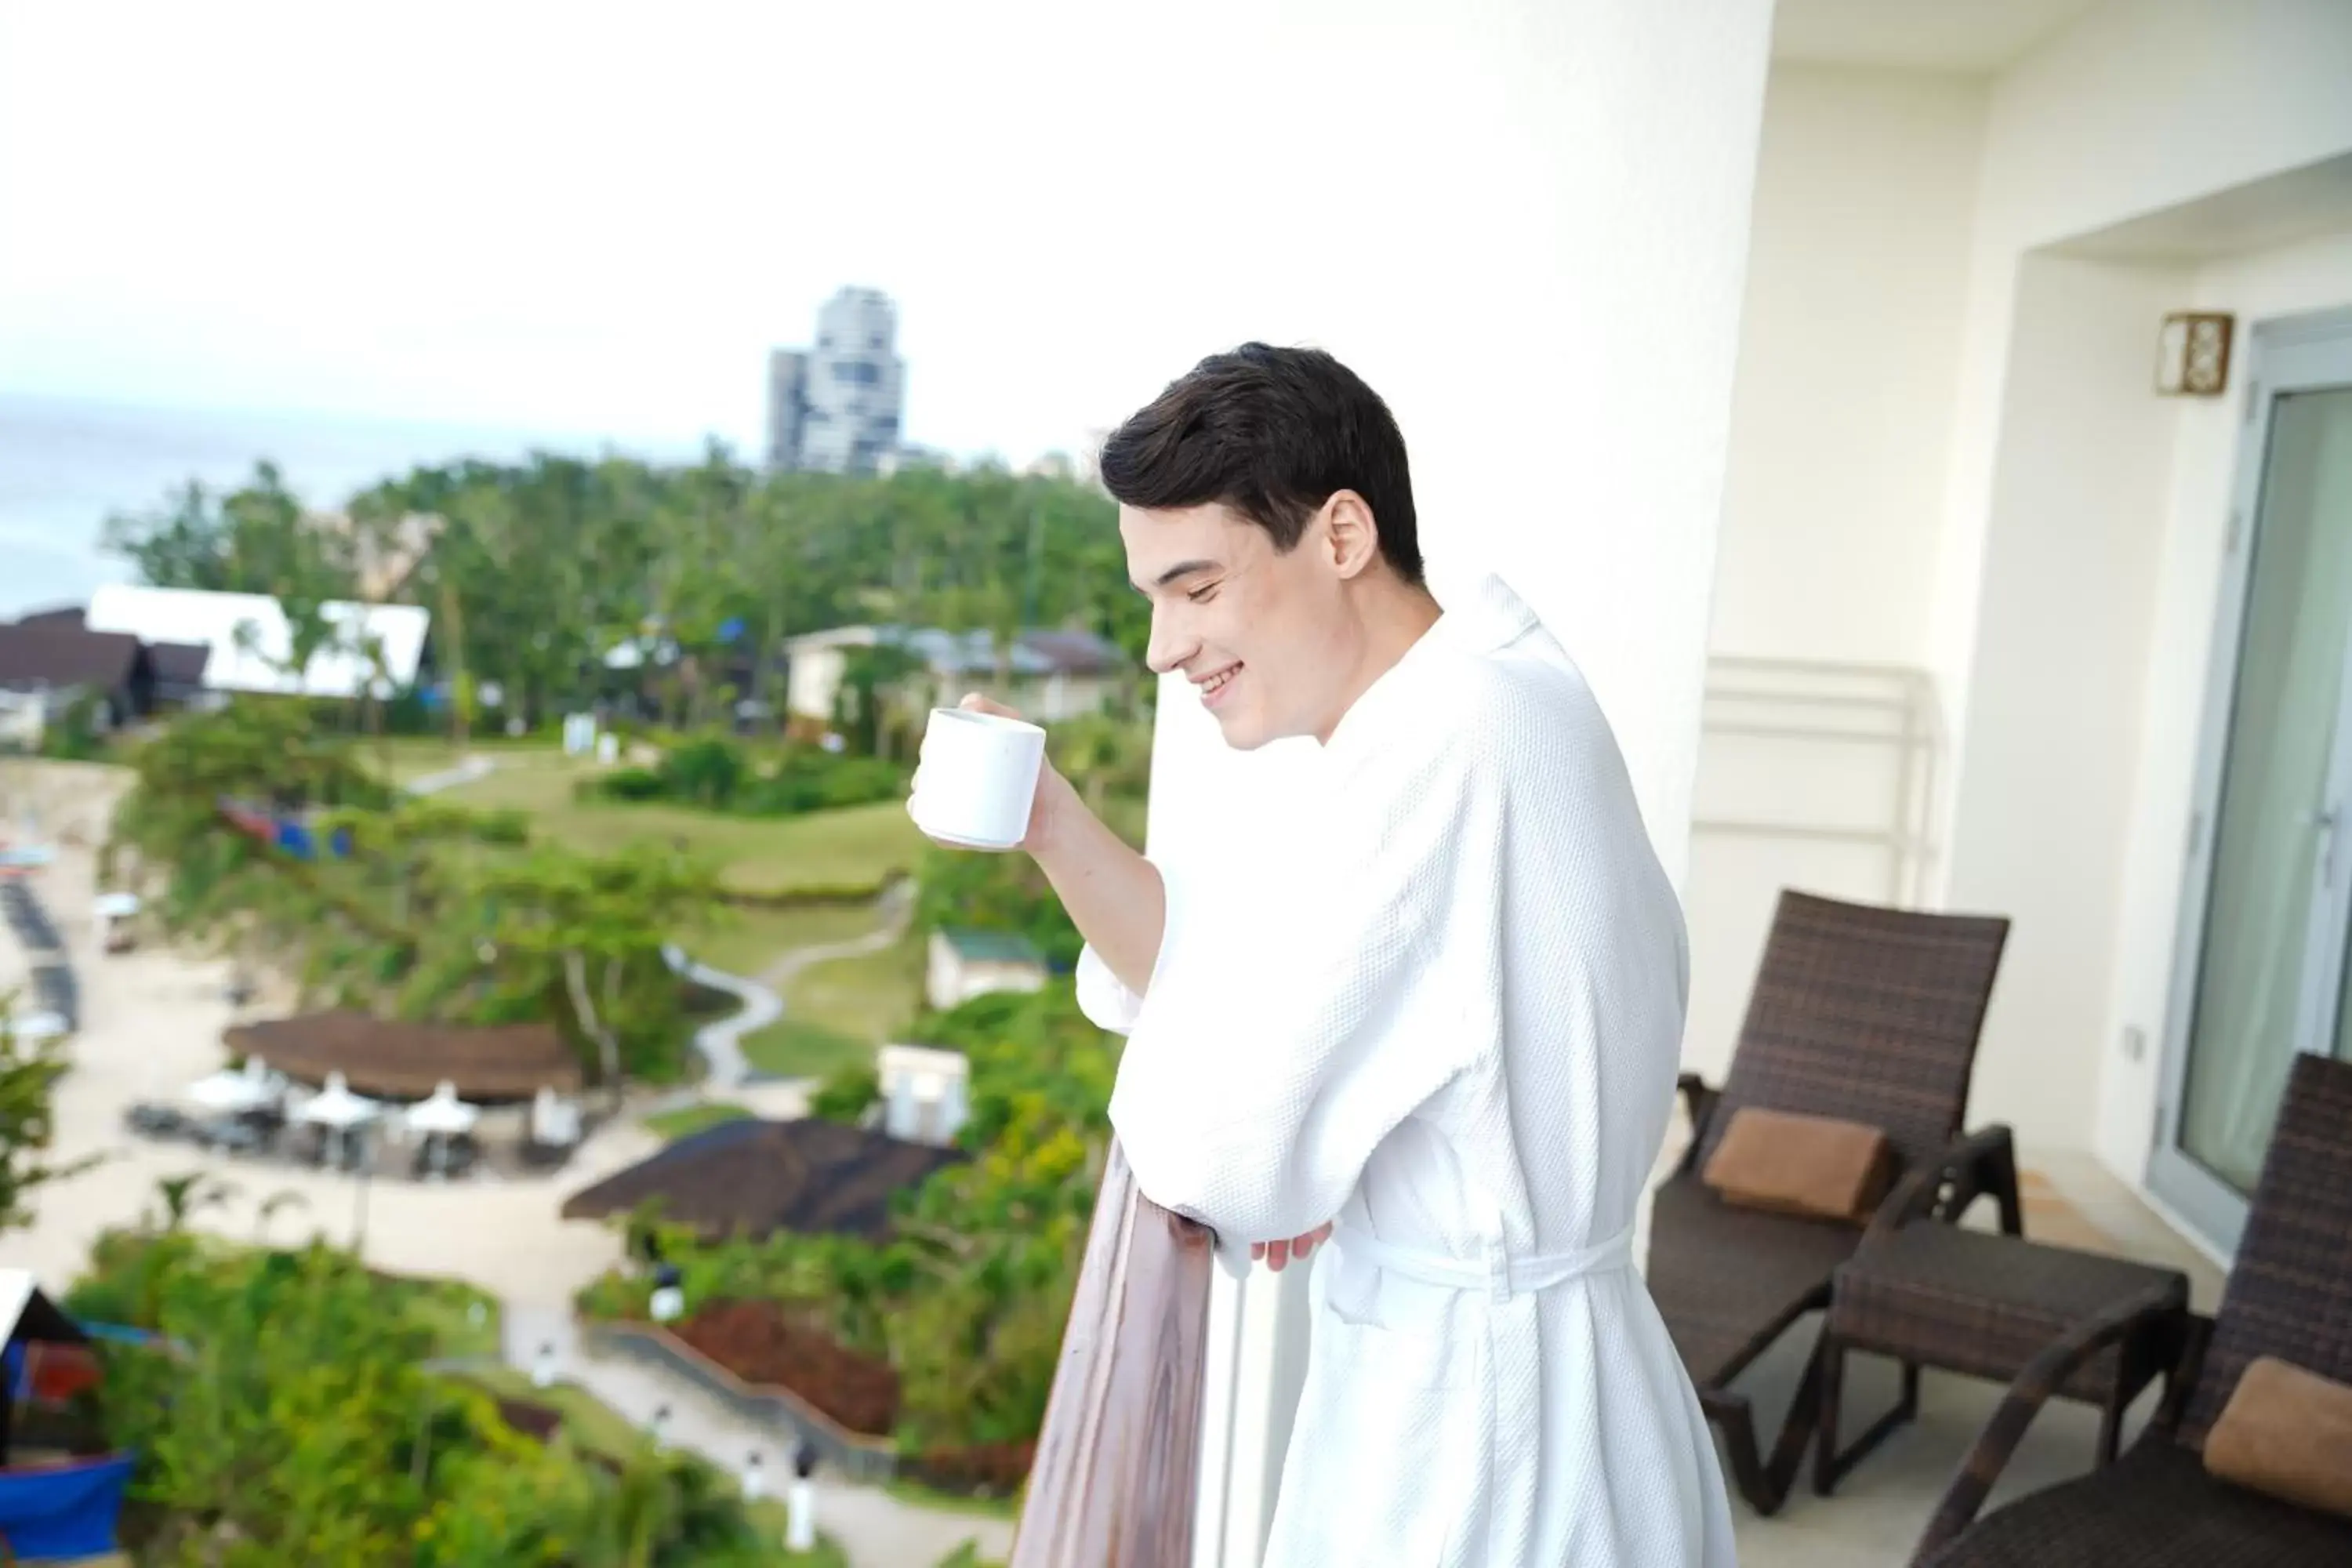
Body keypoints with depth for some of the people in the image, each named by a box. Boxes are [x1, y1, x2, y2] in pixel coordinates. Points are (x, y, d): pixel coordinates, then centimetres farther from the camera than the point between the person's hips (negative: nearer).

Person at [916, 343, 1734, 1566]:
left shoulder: (1444, 743, -27)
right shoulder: (1488, 702, 6)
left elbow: (1208, 1145, -26)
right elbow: (1241, 979, 9)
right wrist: (1050, 823, -4)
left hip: (1473, 1449, -9)